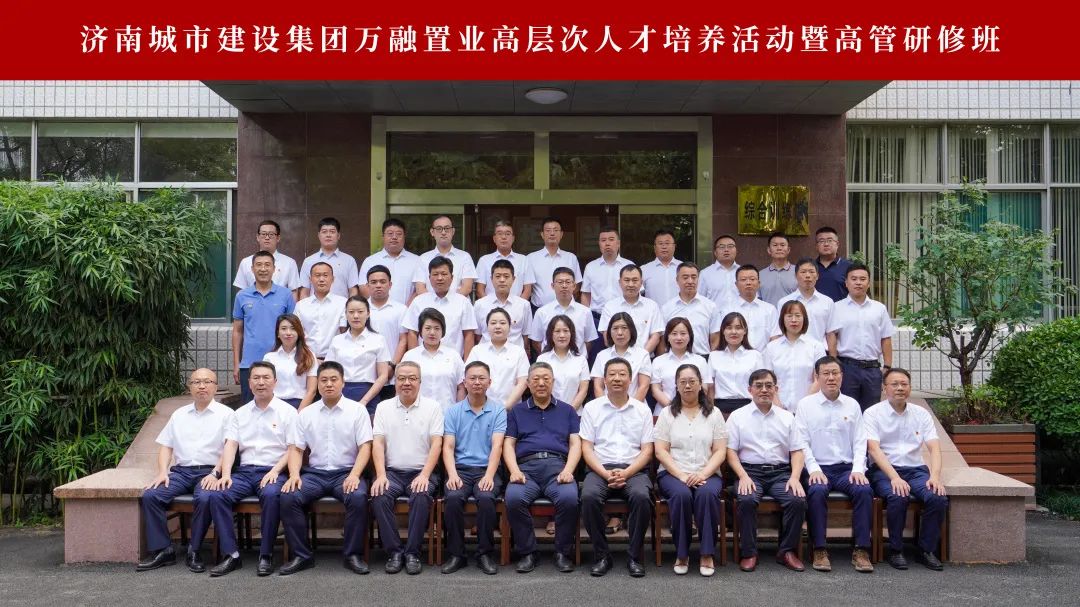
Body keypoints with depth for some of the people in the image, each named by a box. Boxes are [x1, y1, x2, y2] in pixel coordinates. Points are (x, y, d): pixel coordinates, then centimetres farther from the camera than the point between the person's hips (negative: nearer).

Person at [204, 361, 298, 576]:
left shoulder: (287, 411, 6)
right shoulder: (240, 413, 18)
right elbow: (230, 445, 7)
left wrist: (275, 471, -15)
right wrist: (225, 474, -9)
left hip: (273, 472, -4)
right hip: (245, 471, 4)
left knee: (271, 494, -36)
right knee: (216, 494, -23)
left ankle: (266, 555, -24)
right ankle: (231, 554, -18)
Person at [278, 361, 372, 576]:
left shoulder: (357, 410, 3)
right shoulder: (306, 413, 11)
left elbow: (365, 447, -3)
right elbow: (296, 448, 9)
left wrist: (354, 475, -18)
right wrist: (294, 474, -10)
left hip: (346, 472, -2)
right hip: (314, 473, 3)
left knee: (358, 498, -32)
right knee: (288, 497, -24)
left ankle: (353, 554, -15)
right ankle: (301, 555, -10)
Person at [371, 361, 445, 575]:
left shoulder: (432, 407, 5)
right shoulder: (384, 407, 11)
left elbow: (436, 444, -2)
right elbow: (378, 443, 3)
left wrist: (424, 475, -15)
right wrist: (381, 475, -12)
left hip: (421, 471, -2)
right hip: (392, 471, 2)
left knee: (421, 497, -32)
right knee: (379, 496, -28)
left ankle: (412, 552, -17)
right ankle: (394, 551, -15)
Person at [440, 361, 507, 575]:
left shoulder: (498, 410, 5)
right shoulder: (454, 411, 10)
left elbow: (497, 446, -6)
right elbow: (448, 447, 2)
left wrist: (489, 476, -20)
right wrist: (452, 474, -16)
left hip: (486, 469, -1)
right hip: (461, 468, 1)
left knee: (485, 498, -32)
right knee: (453, 498, -29)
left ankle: (485, 553, -14)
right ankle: (456, 554, -13)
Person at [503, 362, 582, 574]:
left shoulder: (567, 411, 23)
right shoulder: (517, 411, 23)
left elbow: (575, 444, 12)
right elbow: (508, 444, 13)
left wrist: (568, 470, -7)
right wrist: (514, 471, -7)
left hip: (557, 465, 0)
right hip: (526, 466, 0)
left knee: (569, 498, -32)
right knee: (513, 498, -32)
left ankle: (562, 553, -11)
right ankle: (527, 552, -12)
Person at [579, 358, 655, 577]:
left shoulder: (642, 409, 10)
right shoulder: (592, 407, 9)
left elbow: (647, 450, 6)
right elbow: (587, 447, 4)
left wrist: (626, 473, -11)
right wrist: (606, 474, -12)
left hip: (633, 469, 0)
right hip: (600, 468, 0)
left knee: (641, 496, -32)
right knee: (589, 496, -31)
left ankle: (635, 556, -14)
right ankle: (601, 555, -14)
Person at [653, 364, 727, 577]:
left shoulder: (713, 414, 12)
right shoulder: (667, 414, 9)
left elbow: (720, 451, 4)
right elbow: (661, 451, 1)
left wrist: (703, 474, -14)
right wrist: (682, 475, -14)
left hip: (707, 474, 1)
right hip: (673, 473, 0)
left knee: (707, 493, -33)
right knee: (681, 494, -33)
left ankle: (707, 555, -21)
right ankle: (681, 554, -18)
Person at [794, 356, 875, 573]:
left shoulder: (852, 405, 14)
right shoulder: (805, 405, 6)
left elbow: (860, 442, 10)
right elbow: (801, 442, 0)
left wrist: (858, 469, -5)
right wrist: (813, 469, -13)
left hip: (847, 468, 2)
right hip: (818, 468, -2)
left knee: (864, 490, -27)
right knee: (817, 491, -33)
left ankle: (861, 550, -20)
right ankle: (819, 550, -24)